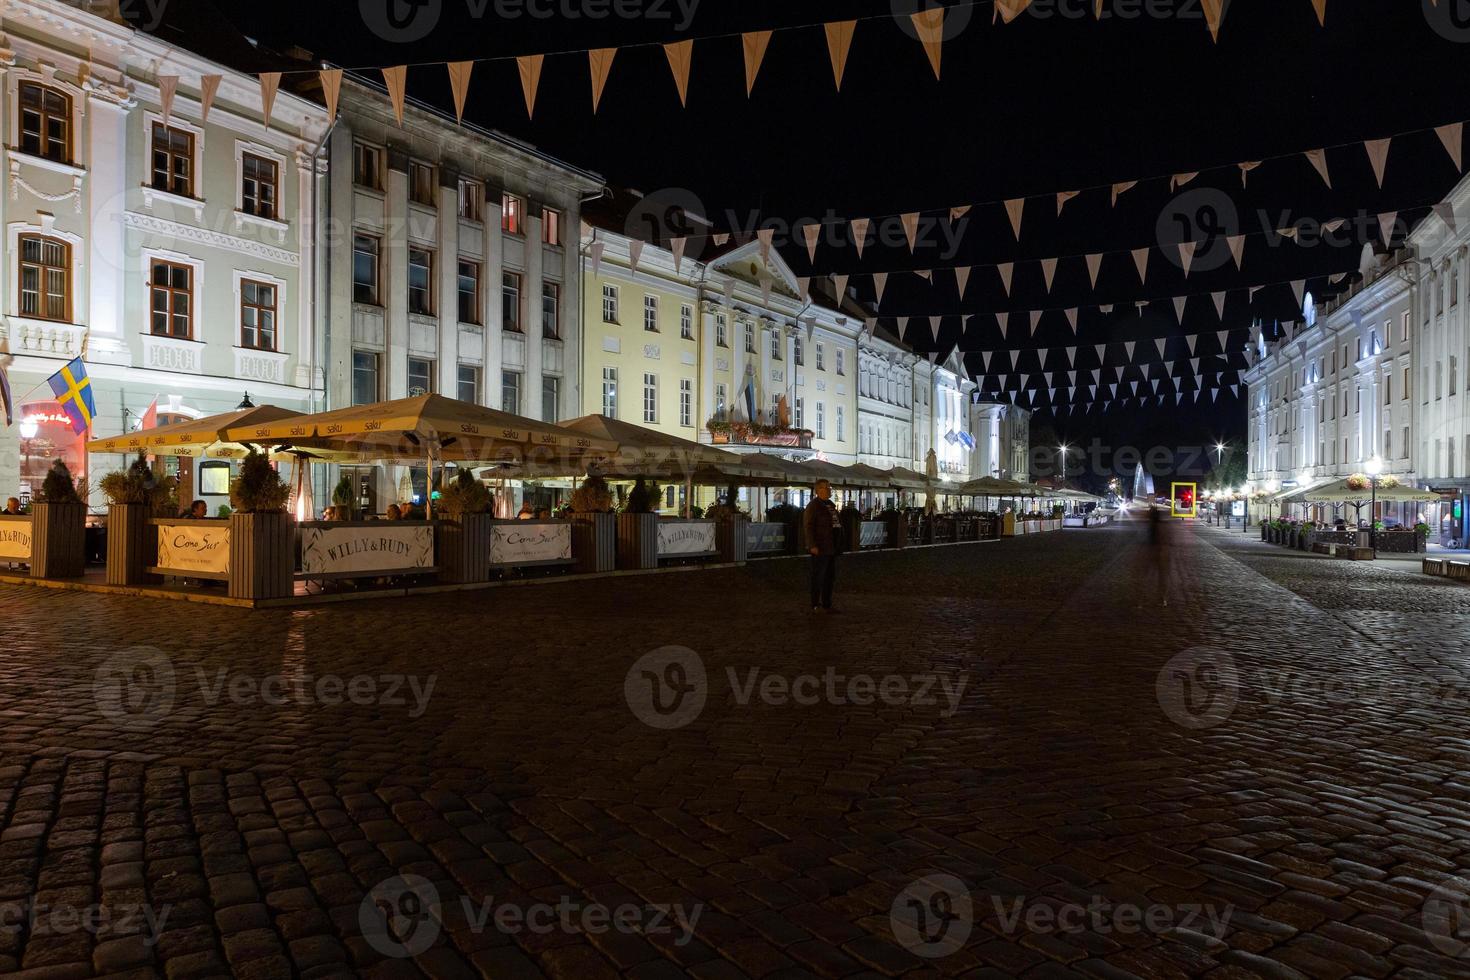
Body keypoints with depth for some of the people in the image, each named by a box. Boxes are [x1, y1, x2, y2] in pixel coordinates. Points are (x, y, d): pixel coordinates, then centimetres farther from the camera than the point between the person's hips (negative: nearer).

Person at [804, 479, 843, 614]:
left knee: (830, 577, 12)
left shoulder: (831, 505, 15)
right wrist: (813, 545, -21)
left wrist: (838, 544, 16)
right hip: (820, 548, -9)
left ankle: (827, 604, 20)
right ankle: (816, 606, 6)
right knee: (818, 577, -1)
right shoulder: (814, 505, -10)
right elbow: (809, 526, -16)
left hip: (831, 547, 9)